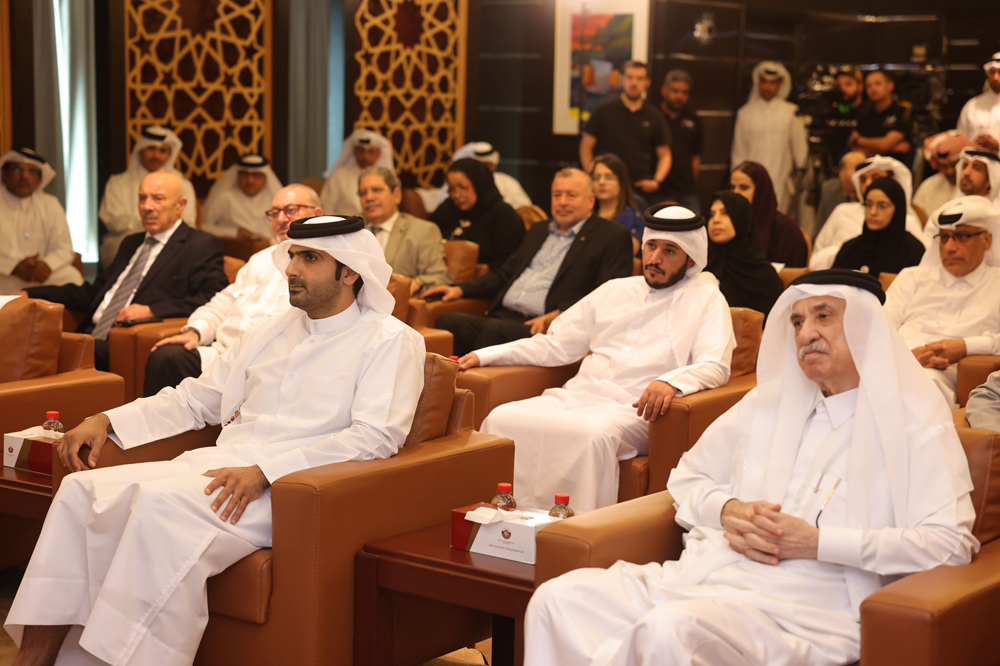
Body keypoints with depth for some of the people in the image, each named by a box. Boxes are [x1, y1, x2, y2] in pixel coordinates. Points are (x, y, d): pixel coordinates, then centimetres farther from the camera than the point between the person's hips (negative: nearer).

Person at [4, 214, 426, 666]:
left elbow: (375, 437, -14)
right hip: (221, 467, 7)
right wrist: (107, 422, 10)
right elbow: (195, 399, 25)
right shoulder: (274, 331, 23)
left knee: (162, 506, -32)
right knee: (82, 490, -12)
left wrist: (265, 472, -22)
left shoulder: (390, 341, 0)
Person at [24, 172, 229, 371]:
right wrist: (30, 295, 21)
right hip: (93, 339, 7)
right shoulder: (132, 243, 29)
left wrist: (152, 310, -19)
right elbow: (93, 293, 31)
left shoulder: (202, 246, 3)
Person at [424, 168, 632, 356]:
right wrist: (461, 289, 18)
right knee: (449, 323, -21)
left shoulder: (612, 238, 4)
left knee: (494, 330, -35)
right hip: (503, 316, 7)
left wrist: (556, 316, -19)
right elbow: (506, 273, 33)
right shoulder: (539, 230, 28)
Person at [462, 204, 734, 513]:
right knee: (502, 418, -22)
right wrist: (484, 356, 15)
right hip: (576, 396, 5)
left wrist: (672, 381, -28)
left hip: (632, 410, -5)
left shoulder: (705, 298, 9)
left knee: (593, 434, -39)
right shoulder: (614, 291, 25)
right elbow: (555, 345, 25)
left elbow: (716, 367, -6)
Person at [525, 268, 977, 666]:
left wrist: (817, 541, -12)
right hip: (708, 572, 6)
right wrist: (728, 512, 3)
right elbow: (686, 478, 28)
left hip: (804, 606, -6)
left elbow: (951, 543, -8)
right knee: (558, 599, -18)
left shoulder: (914, 426, 4)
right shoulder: (768, 403, 22)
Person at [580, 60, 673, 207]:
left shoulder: (654, 117, 10)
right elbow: (586, 147, 5)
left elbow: (665, 155, 14)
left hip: (643, 189, 2)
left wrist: (657, 181, -4)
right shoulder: (605, 110, 5)